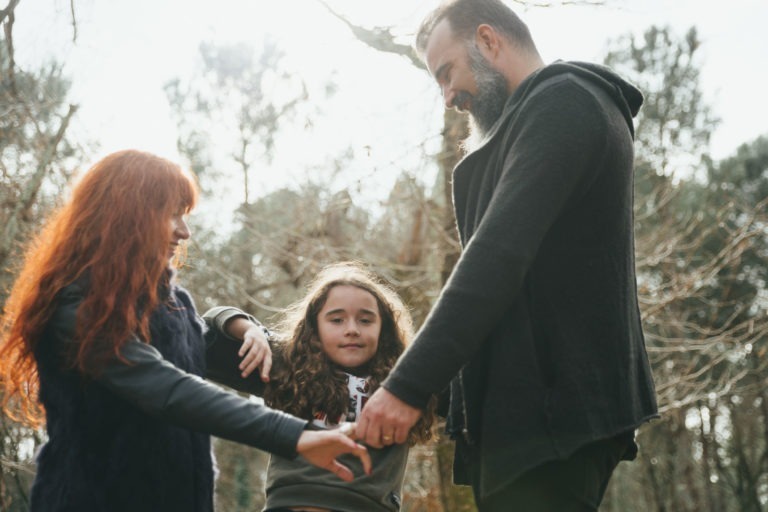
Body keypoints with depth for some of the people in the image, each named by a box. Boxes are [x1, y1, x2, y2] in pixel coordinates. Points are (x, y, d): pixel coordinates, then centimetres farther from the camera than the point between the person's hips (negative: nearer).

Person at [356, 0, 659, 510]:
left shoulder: (559, 102, -7)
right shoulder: (561, 108, 24)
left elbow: (498, 256, -19)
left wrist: (408, 385, -22)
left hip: (549, 412, -10)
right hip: (540, 409, 10)